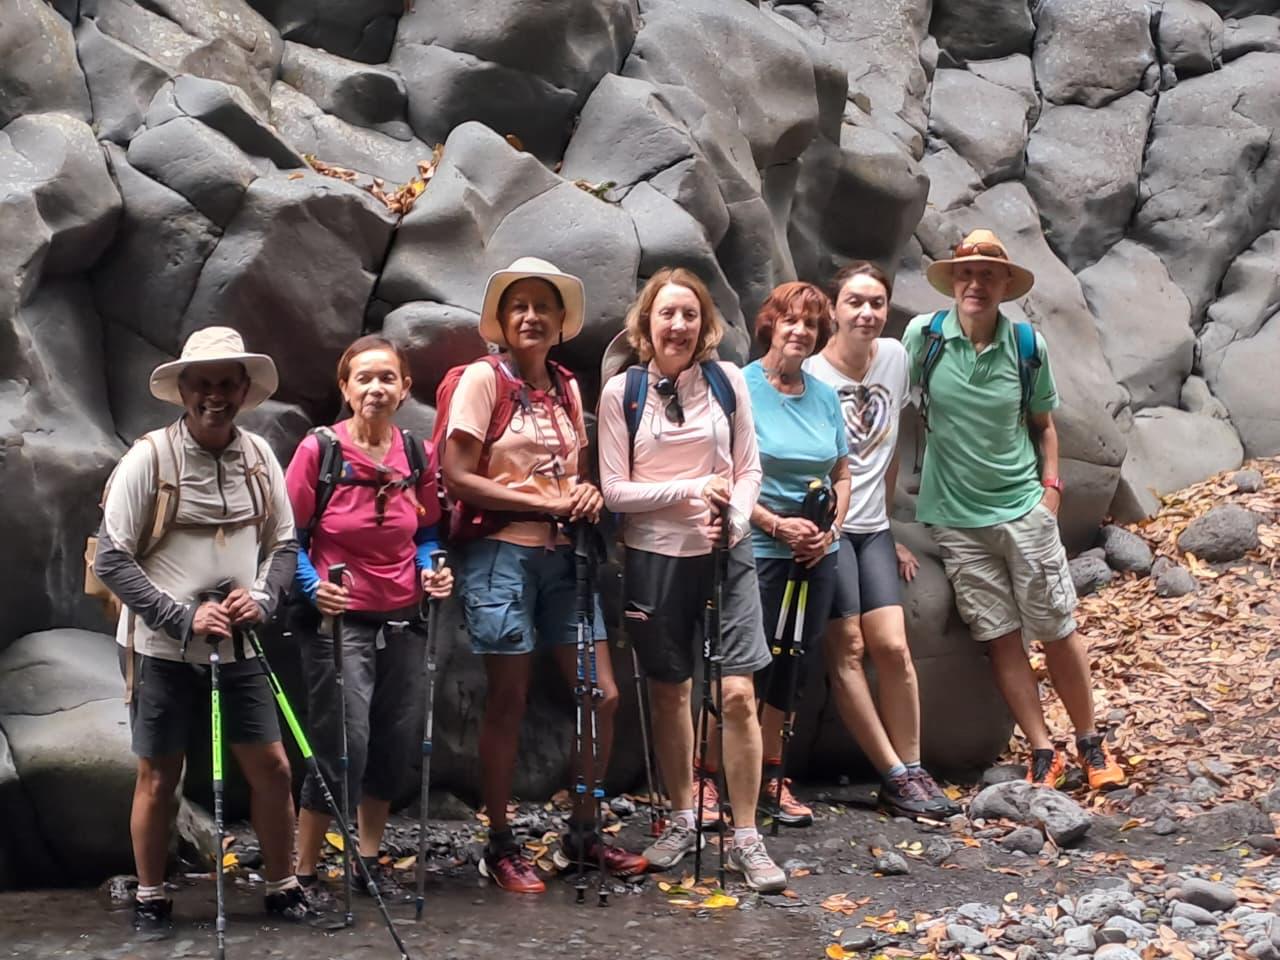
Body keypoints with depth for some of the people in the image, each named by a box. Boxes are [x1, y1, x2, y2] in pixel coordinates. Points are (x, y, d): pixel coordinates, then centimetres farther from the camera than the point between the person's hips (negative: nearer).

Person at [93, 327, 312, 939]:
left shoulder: (258, 455, 2)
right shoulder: (149, 457, -10)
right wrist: (183, 618, -18)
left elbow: (284, 544, 10)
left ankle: (282, 888, 22)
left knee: (272, 768, 5)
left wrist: (262, 597, -10)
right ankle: (150, 900, 22)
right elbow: (112, 560, -11)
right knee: (158, 776, 6)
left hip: (238, 647, 4)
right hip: (161, 648, -3)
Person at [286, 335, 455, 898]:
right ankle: (304, 875, 7)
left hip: (402, 621, 5)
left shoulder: (418, 455, 2)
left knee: (396, 745, 11)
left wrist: (430, 571, -5)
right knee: (343, 748, -8)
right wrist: (314, 588, -24)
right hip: (339, 621, -5)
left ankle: (369, 862, 30)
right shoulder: (319, 450, -11)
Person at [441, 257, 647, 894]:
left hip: (560, 555, 6)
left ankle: (583, 832, 21)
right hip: (500, 552, -6)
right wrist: (544, 503, -14)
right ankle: (500, 847, 15)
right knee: (508, 704, 1)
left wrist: (587, 494, -1)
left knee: (601, 696, 4)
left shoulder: (567, 387, 12)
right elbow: (456, 475, -12)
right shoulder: (484, 379, -6)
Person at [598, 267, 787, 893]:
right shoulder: (620, 392, -3)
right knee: (669, 692, 12)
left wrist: (735, 516, -15)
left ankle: (745, 839, 2)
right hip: (654, 556, 0)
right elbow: (614, 489, -6)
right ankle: (682, 821, 29)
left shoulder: (726, 380, 1)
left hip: (724, 552, 0)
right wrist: (689, 490, -17)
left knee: (737, 693, -8)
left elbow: (749, 468, 5)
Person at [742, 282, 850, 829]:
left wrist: (831, 528, -1)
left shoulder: (824, 396, 10)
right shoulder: (740, 388, -7)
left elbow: (842, 475, 16)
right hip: (756, 552, -5)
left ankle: (772, 778, 24)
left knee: (790, 666, 12)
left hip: (816, 556, 5)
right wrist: (778, 525, -17)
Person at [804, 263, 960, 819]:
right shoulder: (811, 374, -10)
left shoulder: (894, 357, 6)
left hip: (873, 527, 5)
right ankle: (896, 777, -4)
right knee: (847, 648, -9)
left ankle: (912, 769, 4)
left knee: (893, 647, -5)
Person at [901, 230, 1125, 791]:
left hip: (1024, 508, 0)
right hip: (956, 518, 0)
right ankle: (1043, 755, 11)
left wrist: (1051, 483, -1)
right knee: (1001, 638, 2)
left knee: (1058, 630, 5)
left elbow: (1043, 424, 11)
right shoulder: (923, 336, -5)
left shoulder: (1028, 346, -1)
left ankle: (1090, 744, 21)